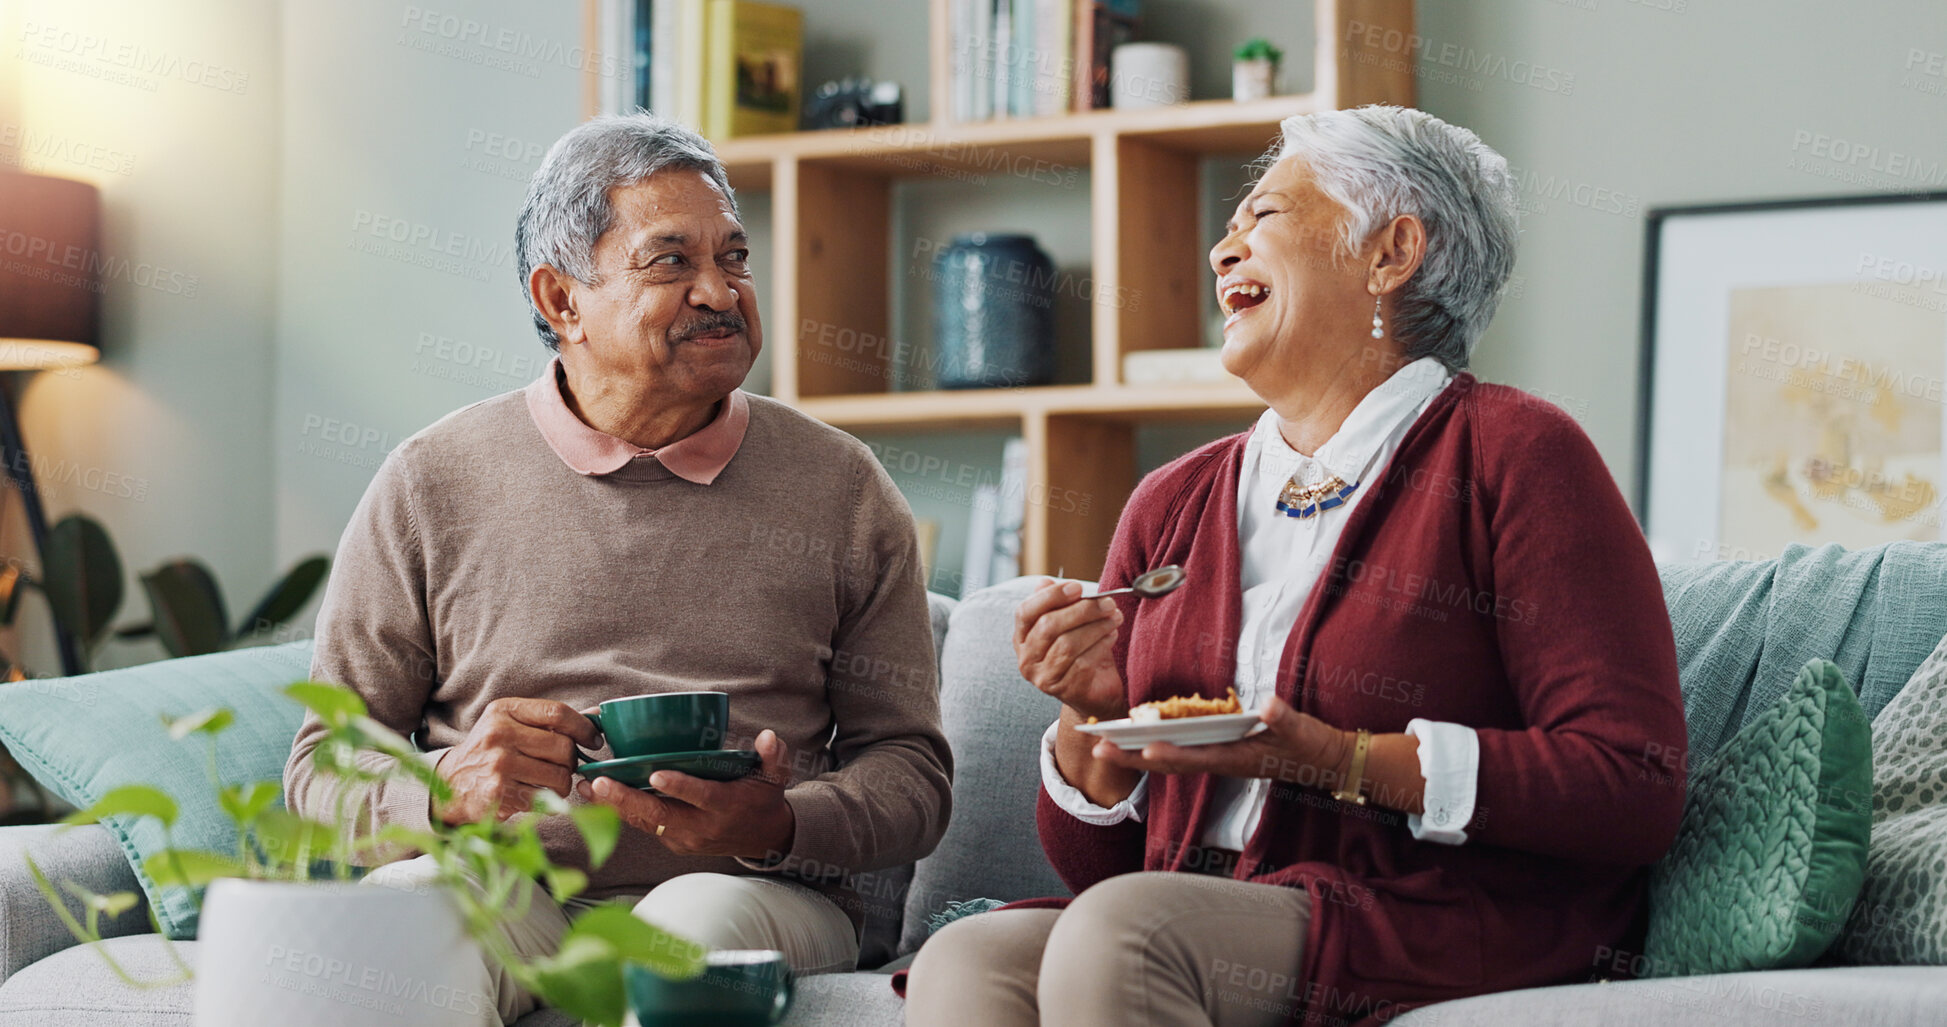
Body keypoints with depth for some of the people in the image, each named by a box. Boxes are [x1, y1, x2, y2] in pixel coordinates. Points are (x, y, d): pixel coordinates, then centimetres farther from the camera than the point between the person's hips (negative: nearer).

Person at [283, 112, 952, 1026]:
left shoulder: (841, 488, 11)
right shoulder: (429, 485, 9)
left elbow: (913, 771, 10)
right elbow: (323, 770, 9)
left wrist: (779, 825, -12)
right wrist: (450, 785, -14)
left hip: (747, 891, 1)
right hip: (501, 891, 0)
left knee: (704, 918, -35)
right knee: (403, 903, -34)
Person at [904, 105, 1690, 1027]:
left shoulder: (1511, 455, 1)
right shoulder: (1172, 502, 17)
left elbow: (1635, 788, -10)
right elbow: (1095, 864, 19)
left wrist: (1339, 762, -15)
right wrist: (1089, 717, -1)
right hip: (1198, 925, 5)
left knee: (1117, 932, -31)